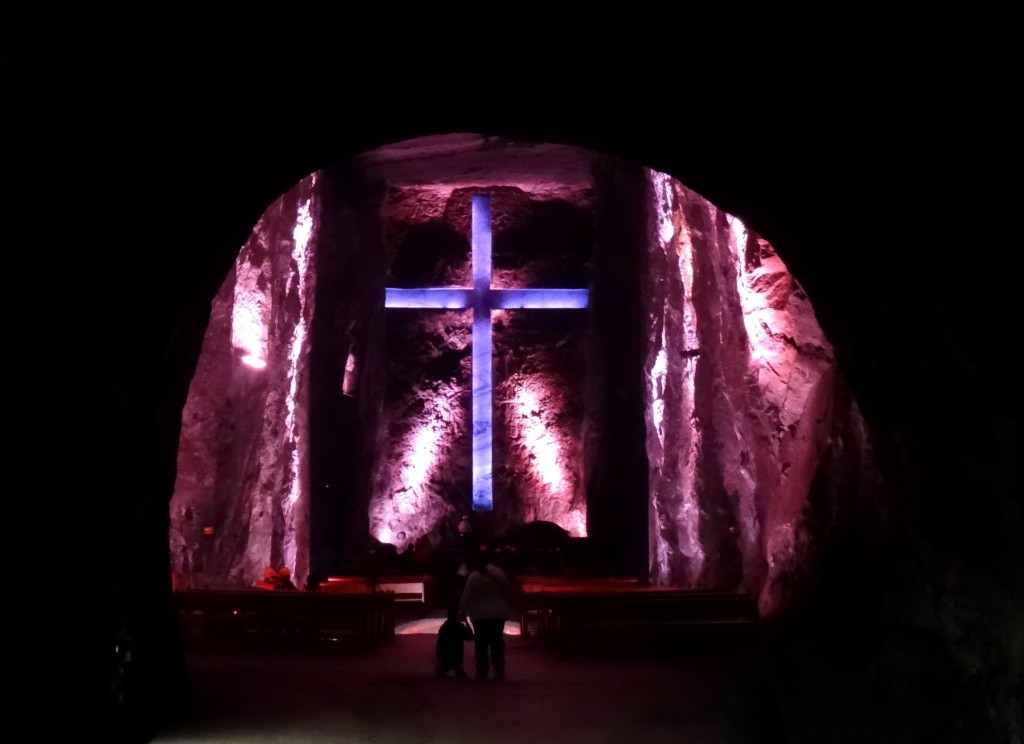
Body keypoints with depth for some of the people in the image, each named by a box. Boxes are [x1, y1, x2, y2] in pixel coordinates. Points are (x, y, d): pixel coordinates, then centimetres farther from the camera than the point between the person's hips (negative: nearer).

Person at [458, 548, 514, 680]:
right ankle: (499, 673, 9)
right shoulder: (499, 572, 2)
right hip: (498, 613, 4)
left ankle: (482, 673, 4)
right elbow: (506, 591, 8)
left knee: (481, 645, 5)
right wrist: (507, 608, 18)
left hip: (481, 615, -4)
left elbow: (466, 596, -9)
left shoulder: (474, 576, -11)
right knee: (497, 643, 9)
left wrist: (462, 612, 0)